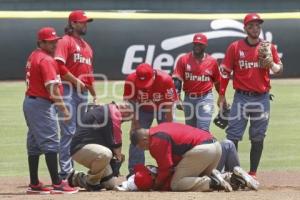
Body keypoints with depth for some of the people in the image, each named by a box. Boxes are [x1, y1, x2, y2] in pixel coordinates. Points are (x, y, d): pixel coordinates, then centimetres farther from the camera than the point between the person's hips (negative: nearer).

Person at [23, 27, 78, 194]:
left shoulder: (34, 56, 14)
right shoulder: (46, 60, -16)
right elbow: (52, 87, -22)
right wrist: (63, 108, -23)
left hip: (30, 103, 10)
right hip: (42, 105, -10)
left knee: (34, 144, 12)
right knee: (50, 143, -11)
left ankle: (34, 184, 16)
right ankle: (57, 184, -15)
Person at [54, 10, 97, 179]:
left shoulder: (87, 46, 22)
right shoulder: (66, 41, -3)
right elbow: (60, 65, -16)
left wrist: (95, 95, 21)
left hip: (83, 91, 8)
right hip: (68, 89, -8)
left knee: (79, 131, 9)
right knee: (69, 131, -11)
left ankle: (71, 168, 13)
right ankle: (66, 170, -12)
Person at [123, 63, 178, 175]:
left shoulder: (165, 80, -34)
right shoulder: (131, 80, -30)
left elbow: (169, 106, -26)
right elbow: (130, 102, -19)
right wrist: (135, 123, -18)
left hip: (162, 109, -1)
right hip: (143, 110, 1)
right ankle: (134, 171, 0)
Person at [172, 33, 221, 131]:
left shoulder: (212, 61, 0)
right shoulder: (184, 59, -2)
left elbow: (217, 82, 11)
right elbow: (177, 81, -7)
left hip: (205, 98, -2)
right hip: (189, 99, 2)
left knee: (203, 130, -13)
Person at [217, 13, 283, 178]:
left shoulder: (269, 47, 6)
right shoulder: (235, 47, 1)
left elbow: (279, 68, 7)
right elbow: (225, 72, 2)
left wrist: (271, 64, -16)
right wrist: (221, 95, -2)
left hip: (262, 98, 2)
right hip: (241, 97, -2)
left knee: (258, 137, 4)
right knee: (233, 135, -7)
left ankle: (253, 173, 11)